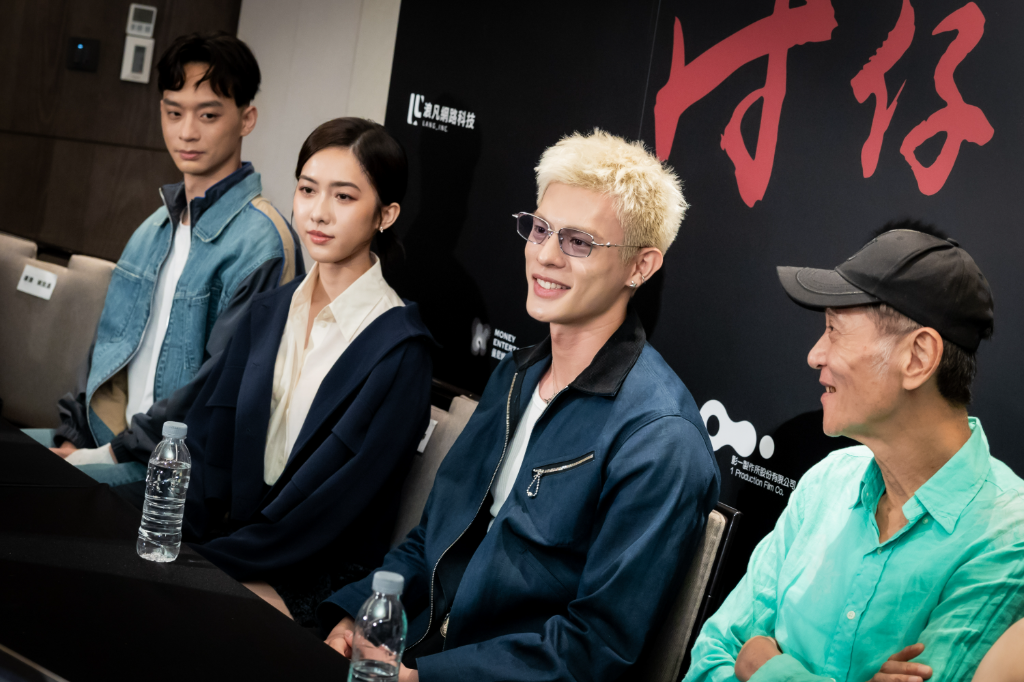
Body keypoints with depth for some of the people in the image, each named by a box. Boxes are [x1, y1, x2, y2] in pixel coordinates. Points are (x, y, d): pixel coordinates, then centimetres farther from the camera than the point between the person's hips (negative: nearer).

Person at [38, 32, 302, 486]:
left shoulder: (260, 243, -15)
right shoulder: (157, 226, 14)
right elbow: (110, 339, 16)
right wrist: (71, 436, 4)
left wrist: (114, 454, -14)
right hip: (100, 439, 8)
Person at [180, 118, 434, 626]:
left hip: (309, 585, -6)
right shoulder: (269, 310, 9)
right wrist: (184, 539, -9)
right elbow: (209, 435, 6)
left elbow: (335, 500, -14)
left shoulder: (399, 349, -11)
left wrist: (212, 558, -14)